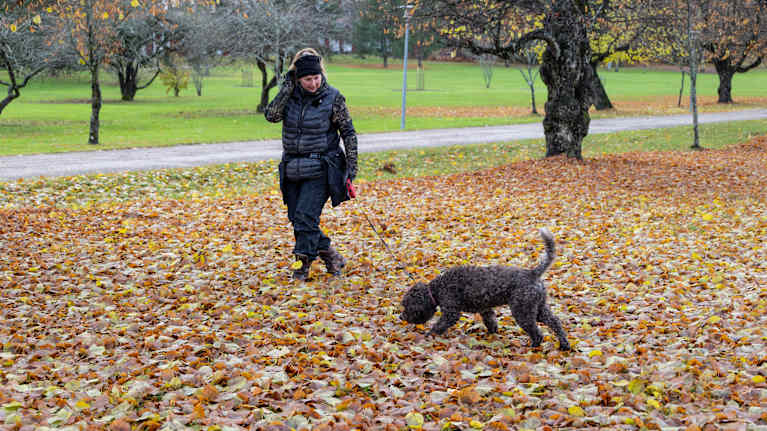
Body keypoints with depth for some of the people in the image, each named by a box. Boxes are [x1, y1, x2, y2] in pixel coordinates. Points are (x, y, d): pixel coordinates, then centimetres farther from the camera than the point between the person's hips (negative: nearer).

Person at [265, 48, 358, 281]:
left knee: (305, 216, -14)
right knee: (297, 218, 7)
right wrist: (286, 87, -14)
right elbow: (271, 115, -13)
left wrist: (352, 165, -4)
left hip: (319, 169, -5)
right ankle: (330, 256, 21)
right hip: (292, 169, 5)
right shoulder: (290, 95, 3)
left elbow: (348, 132, 0)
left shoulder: (332, 98, -6)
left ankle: (303, 261, 1)